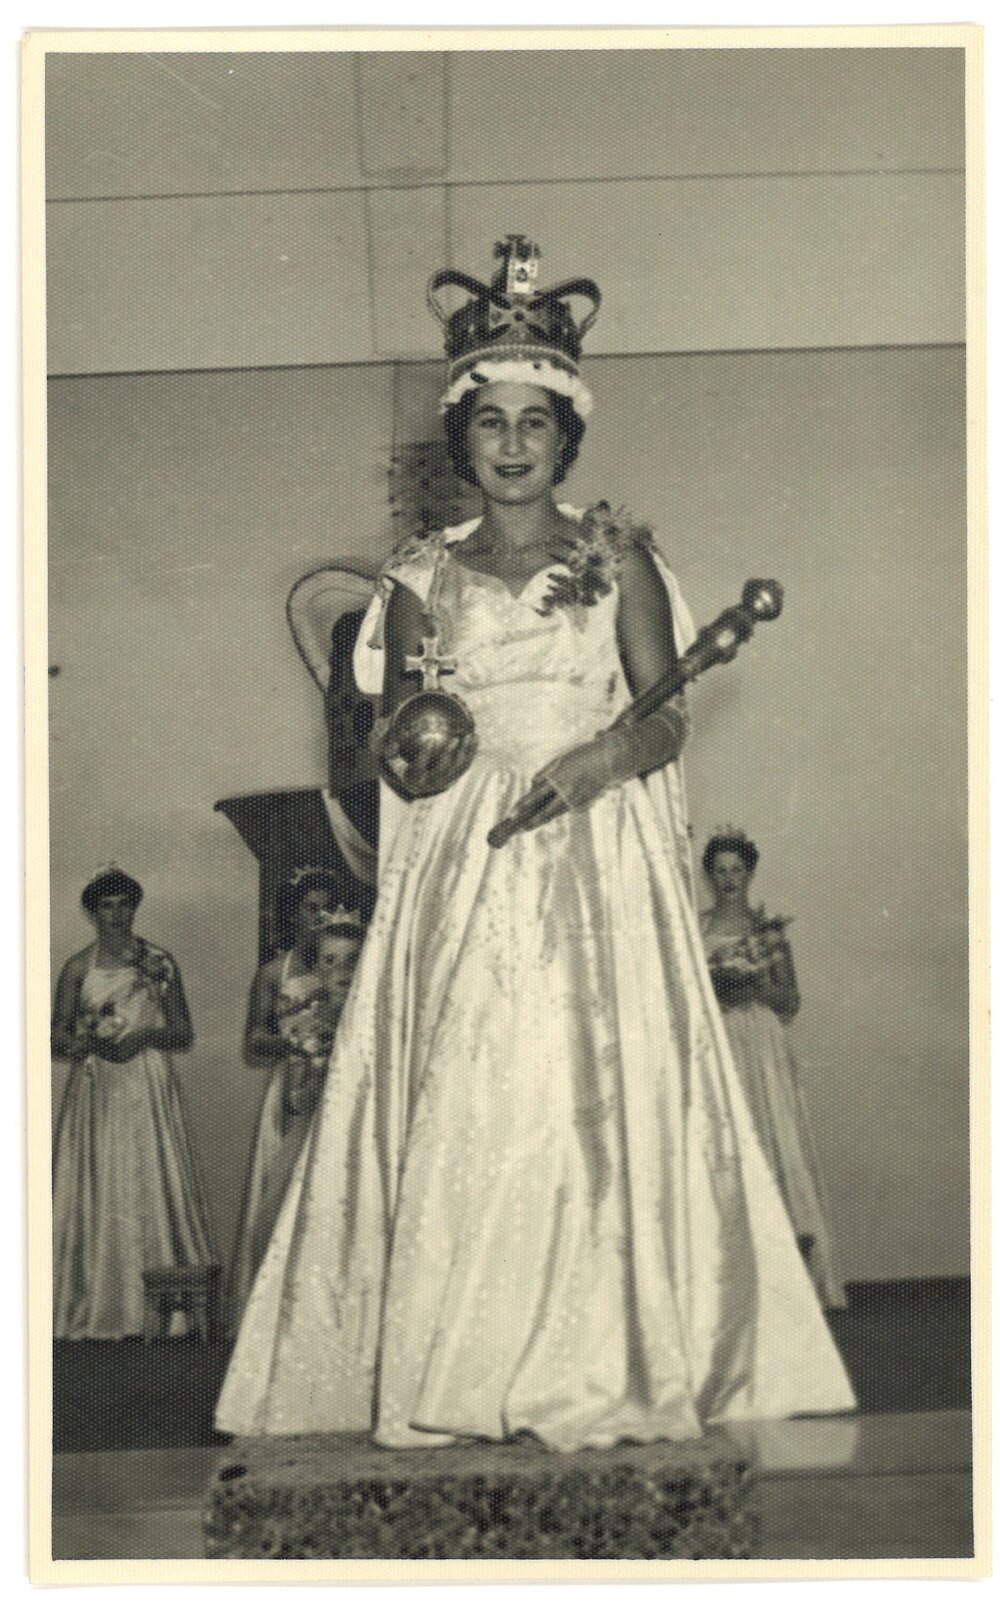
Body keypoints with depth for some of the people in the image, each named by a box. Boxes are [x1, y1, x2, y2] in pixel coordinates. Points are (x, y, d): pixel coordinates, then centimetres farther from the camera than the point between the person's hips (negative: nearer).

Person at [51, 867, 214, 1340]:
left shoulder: (160, 963, 6)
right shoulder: (77, 968, 8)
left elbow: (185, 1033, 6)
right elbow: (56, 1036, 8)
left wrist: (145, 1034, -11)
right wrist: (77, 1041, -13)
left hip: (149, 1091, -1)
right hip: (95, 1092, 1)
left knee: (155, 1188, -6)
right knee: (96, 1194, -2)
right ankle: (98, 1307, 2)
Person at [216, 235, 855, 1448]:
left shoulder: (618, 558, 7)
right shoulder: (423, 577, 11)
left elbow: (668, 719, 2)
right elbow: (395, 754, 8)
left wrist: (601, 760, -17)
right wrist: (418, 755, -15)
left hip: (601, 858, -1)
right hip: (466, 871, 1)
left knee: (600, 1093, -7)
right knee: (462, 1105, -6)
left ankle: (608, 1371, 0)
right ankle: (453, 1379, -1)